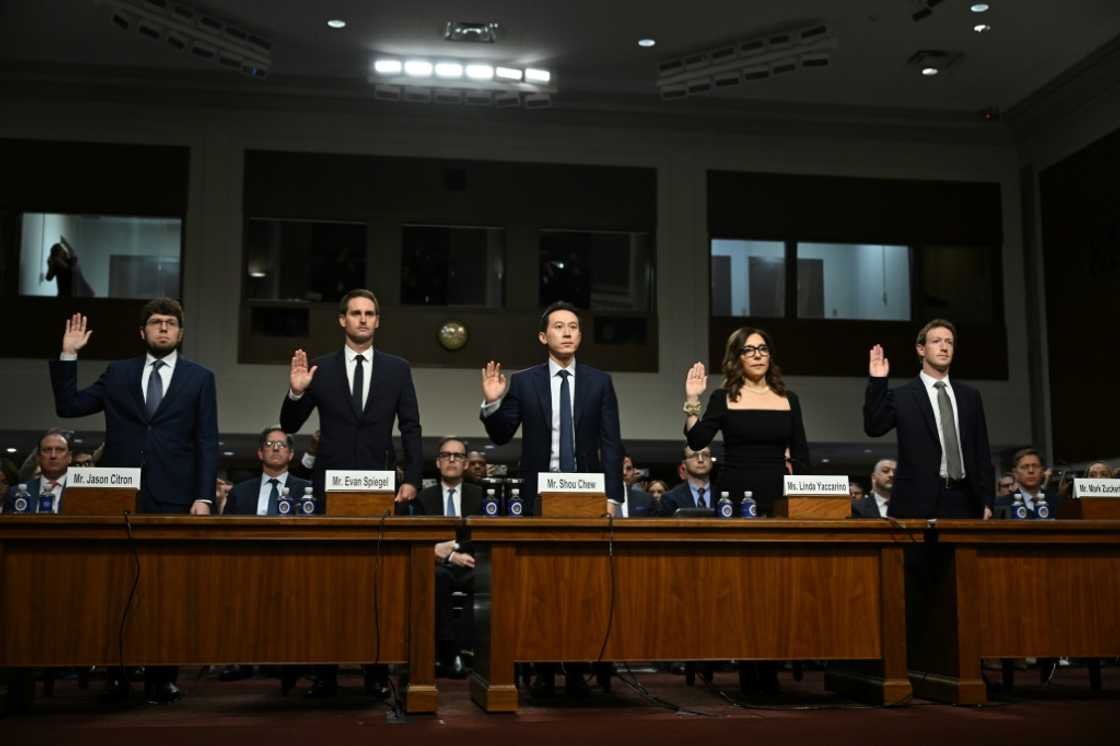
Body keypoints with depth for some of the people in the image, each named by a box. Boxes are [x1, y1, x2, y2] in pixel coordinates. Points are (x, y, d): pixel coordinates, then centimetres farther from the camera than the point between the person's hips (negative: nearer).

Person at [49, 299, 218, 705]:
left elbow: (207, 442, 3)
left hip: (173, 500, -2)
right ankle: (117, 675, 10)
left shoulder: (200, 378, 8)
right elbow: (68, 406, 10)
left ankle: (162, 677, 4)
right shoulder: (118, 373, 14)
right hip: (121, 498, 2)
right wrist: (68, 356, 2)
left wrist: (203, 497, -6)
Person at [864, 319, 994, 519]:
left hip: (964, 500, 4)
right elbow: (874, 428, -11)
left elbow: (981, 452, 14)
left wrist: (986, 500, 7)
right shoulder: (901, 396, 3)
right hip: (919, 502, -3)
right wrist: (877, 382, -17)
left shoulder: (970, 396, 14)